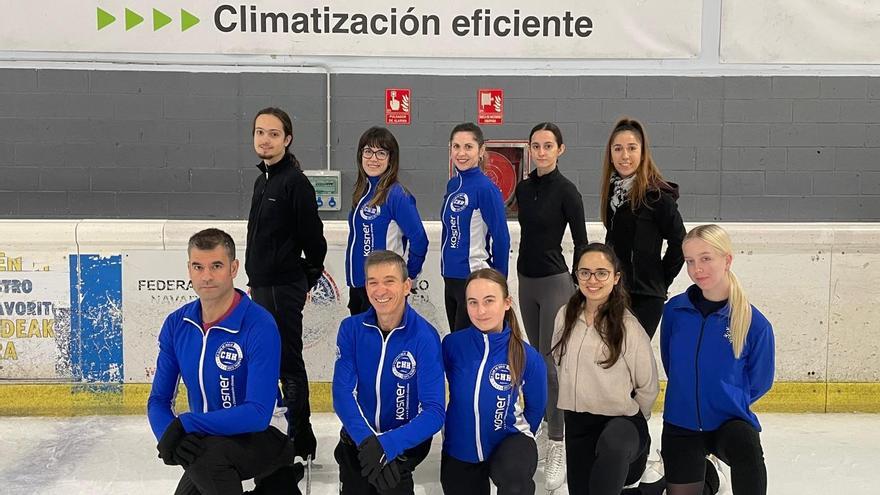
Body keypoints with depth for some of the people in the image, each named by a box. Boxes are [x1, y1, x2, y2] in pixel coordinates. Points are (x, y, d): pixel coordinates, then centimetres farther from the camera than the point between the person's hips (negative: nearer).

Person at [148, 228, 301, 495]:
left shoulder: (260, 325, -22)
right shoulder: (176, 324, -3)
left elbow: (258, 414, -26)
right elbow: (159, 399, 1)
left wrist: (185, 424, -29)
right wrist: (168, 435, -21)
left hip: (262, 435, -7)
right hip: (208, 437, 7)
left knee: (204, 455, -32)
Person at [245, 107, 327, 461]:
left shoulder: (295, 182, -14)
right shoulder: (262, 181, 14)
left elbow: (314, 238, -13)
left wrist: (308, 280, -3)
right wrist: (255, 280, 20)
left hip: (284, 288, -9)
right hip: (262, 286, 9)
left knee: (288, 362, -4)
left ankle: (301, 442, 4)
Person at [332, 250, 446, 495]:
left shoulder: (425, 337, -16)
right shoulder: (351, 328, -5)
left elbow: (434, 412, -20)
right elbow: (343, 392, -11)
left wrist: (387, 445, -34)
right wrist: (367, 440, -28)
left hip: (407, 439, -2)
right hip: (359, 435, 3)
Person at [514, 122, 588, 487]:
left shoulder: (566, 191, -11)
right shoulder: (524, 188, 7)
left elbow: (581, 241, -10)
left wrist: (578, 289, -10)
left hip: (555, 282, -7)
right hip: (526, 280, 7)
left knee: (551, 362, -9)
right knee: (536, 358, 15)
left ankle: (557, 443, -4)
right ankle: (546, 420, 31)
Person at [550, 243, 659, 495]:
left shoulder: (628, 326, -14)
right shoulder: (566, 316, 0)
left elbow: (648, 387, -4)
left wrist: (629, 420, 6)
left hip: (621, 420, -6)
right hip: (577, 421, 6)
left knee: (612, 445, -40)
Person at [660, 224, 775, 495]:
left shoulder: (753, 322, -14)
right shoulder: (675, 310, -7)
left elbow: (759, 381, -1)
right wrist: (686, 394, 11)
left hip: (731, 420, -3)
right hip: (681, 424, 3)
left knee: (747, 450, -35)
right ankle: (707, 473, 39)